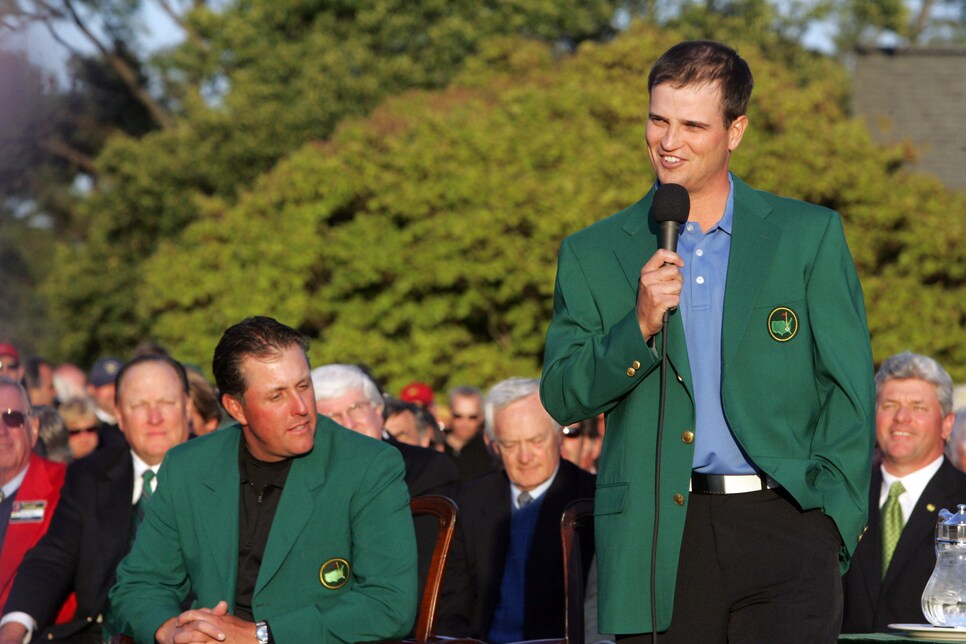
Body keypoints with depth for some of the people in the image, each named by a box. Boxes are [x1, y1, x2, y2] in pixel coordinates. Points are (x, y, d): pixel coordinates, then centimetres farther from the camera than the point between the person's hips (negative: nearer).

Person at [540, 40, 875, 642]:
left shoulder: (811, 236, 9)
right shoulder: (593, 254, 12)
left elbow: (850, 394, 7)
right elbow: (561, 398, 6)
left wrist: (829, 521, -2)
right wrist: (641, 326, -9)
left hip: (780, 526, -1)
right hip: (657, 540, 1)